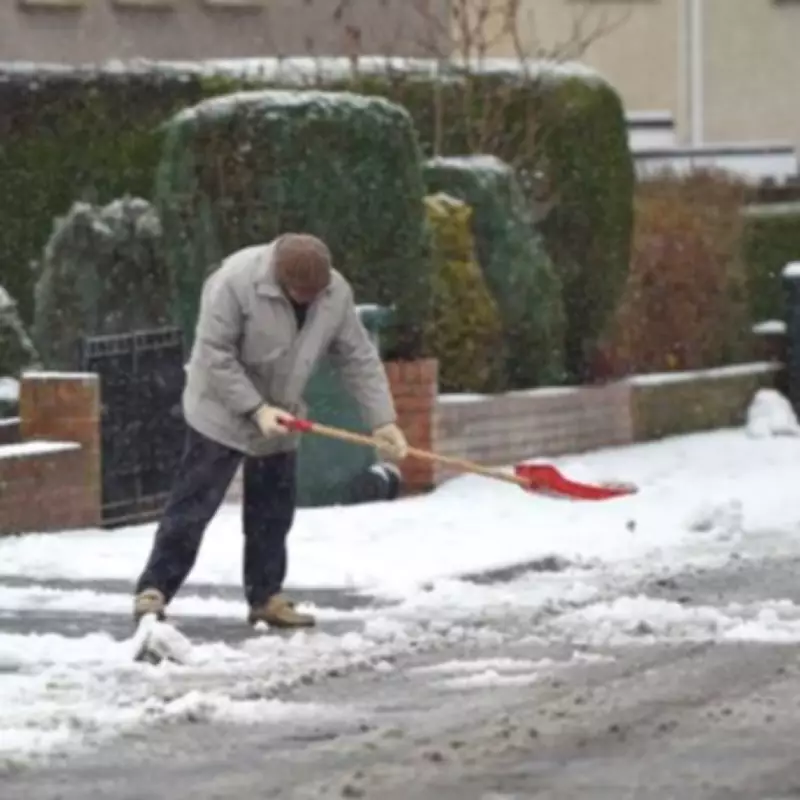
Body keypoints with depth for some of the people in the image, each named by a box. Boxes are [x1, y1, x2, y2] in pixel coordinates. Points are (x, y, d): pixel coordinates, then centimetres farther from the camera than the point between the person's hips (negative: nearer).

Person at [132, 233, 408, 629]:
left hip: (279, 419, 6)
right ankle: (153, 591, -6)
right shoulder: (235, 281, -28)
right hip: (222, 414, -6)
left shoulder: (336, 293, -11)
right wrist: (255, 409, -27)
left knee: (273, 513, 9)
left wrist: (383, 421, -10)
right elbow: (215, 355, -25)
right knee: (192, 506, -8)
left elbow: (359, 360, -3)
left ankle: (266, 596, 19)